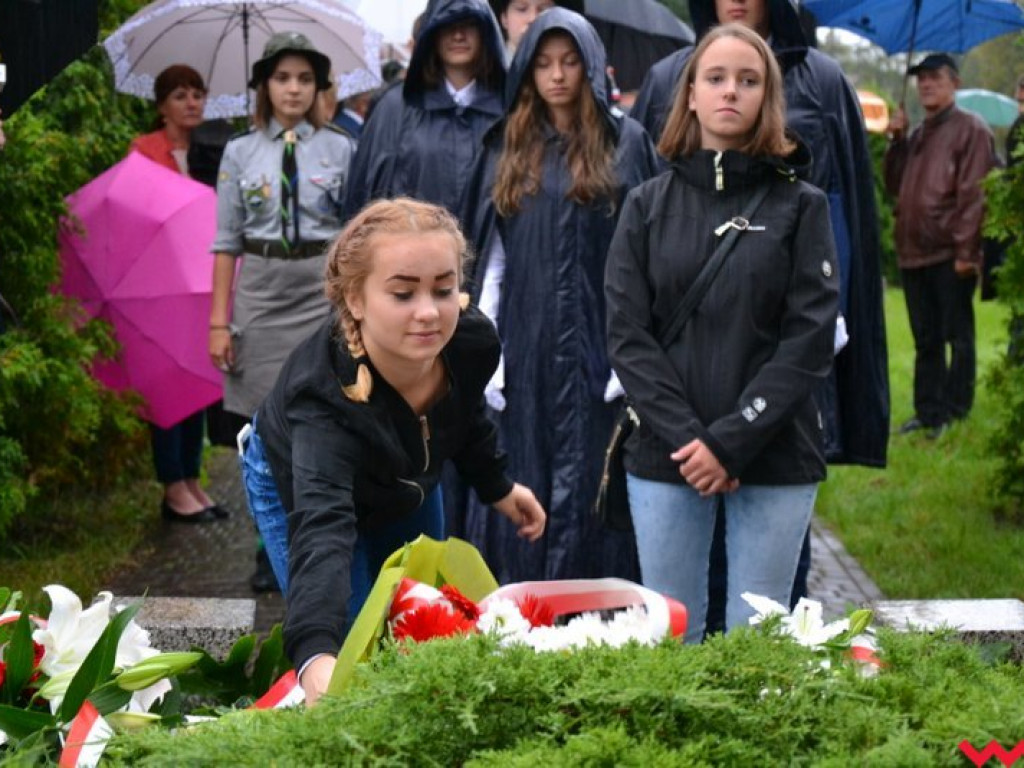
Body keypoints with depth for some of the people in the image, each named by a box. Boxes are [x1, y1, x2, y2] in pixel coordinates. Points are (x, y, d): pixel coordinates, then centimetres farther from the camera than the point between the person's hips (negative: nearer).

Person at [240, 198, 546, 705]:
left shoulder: (471, 341, -31)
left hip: (407, 483, 5)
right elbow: (321, 527, -63)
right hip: (298, 490, -5)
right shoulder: (323, 395, -48)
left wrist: (497, 486, 9)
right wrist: (316, 653, -79)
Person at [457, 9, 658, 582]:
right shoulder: (508, 148, 11)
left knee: (588, 483, -1)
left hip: (595, 342, -2)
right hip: (524, 343, 3)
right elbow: (491, 253, 10)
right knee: (521, 485, 4)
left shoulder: (626, 142, 3)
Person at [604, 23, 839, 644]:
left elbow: (811, 338, -4)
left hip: (775, 458, -1)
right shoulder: (648, 205, 8)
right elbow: (628, 334, 0)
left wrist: (732, 440, -13)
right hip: (666, 456, 1)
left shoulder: (801, 205, 4)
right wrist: (685, 436, -12)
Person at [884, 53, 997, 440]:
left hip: (950, 256, -7)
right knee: (925, 340, 12)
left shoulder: (971, 129, -5)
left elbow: (973, 194, -13)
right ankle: (928, 411, 19)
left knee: (958, 337, 1)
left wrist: (966, 250, -19)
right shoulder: (916, 134, 19)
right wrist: (896, 140, 5)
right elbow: (894, 186, 16)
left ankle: (954, 413, 6)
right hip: (914, 253, 8)